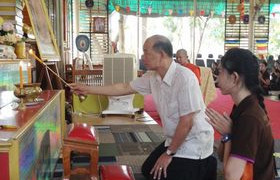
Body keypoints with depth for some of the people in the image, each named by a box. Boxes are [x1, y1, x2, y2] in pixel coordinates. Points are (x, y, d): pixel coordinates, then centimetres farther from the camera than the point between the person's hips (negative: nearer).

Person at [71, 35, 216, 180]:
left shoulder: (184, 78, -28)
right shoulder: (152, 76, -3)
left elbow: (186, 122, -26)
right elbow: (125, 88, 9)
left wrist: (169, 153, -15)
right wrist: (88, 89, 10)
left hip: (193, 143, -8)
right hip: (175, 139, 8)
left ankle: (205, 167, 15)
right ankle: (202, 165, 25)